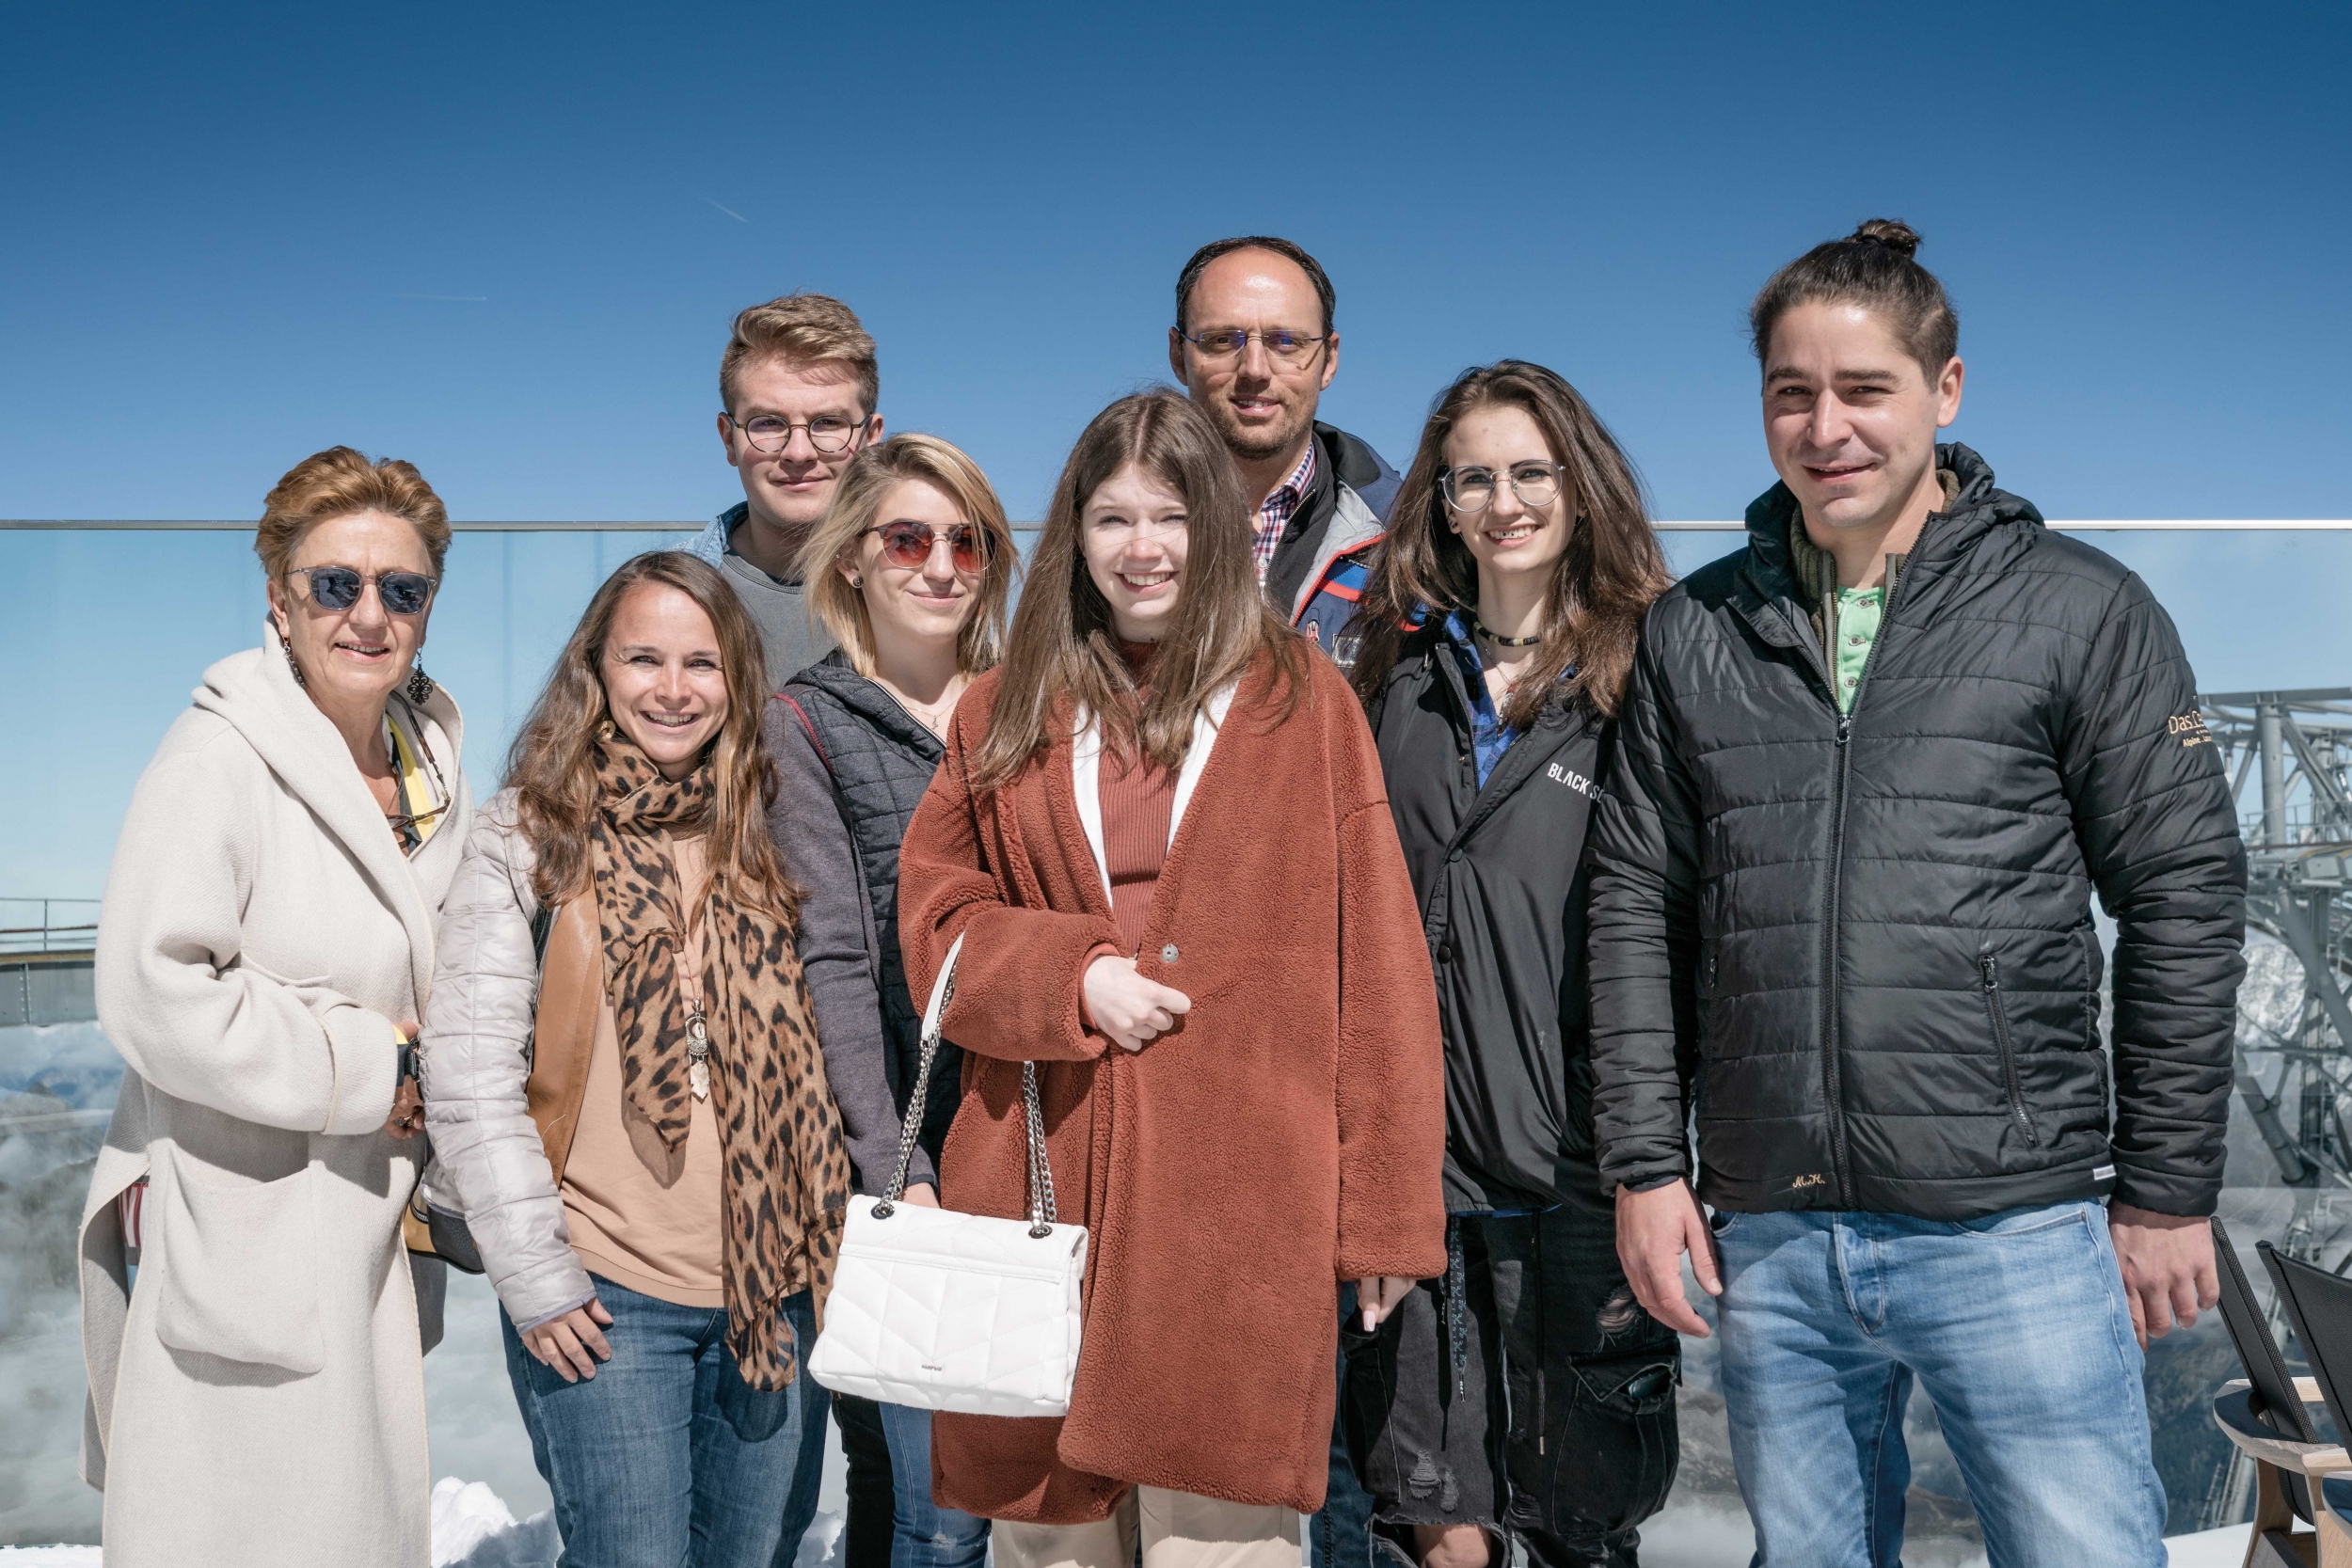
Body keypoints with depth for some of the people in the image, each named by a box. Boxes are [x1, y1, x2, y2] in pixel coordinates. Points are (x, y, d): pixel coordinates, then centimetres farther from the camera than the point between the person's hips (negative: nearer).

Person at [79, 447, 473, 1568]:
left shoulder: (432, 756, 9)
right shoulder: (219, 760, -13)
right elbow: (154, 996, -21)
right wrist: (366, 1069, -16)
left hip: (375, 1226, 7)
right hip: (239, 1237, -7)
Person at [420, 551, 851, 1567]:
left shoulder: (765, 837, 8)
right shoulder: (528, 838, -3)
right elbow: (469, 1075, -7)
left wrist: (837, 1243, 8)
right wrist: (535, 1279, -10)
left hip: (776, 1290, 4)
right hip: (603, 1296, -3)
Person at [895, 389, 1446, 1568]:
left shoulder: (1302, 702, 5)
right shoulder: (1009, 710, 13)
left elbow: (1375, 960, 2)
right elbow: (932, 908, 11)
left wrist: (1385, 1208, -1)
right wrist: (1073, 976, -8)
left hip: (1238, 1199, -2)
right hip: (1041, 1181, 2)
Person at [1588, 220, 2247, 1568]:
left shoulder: (2082, 610, 0)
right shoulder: (1697, 632, 8)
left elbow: (2186, 899, 0)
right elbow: (1639, 902, 9)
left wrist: (2169, 1191, -1)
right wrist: (1647, 1163, 3)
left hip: (2017, 1230, -3)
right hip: (1770, 1242, 3)